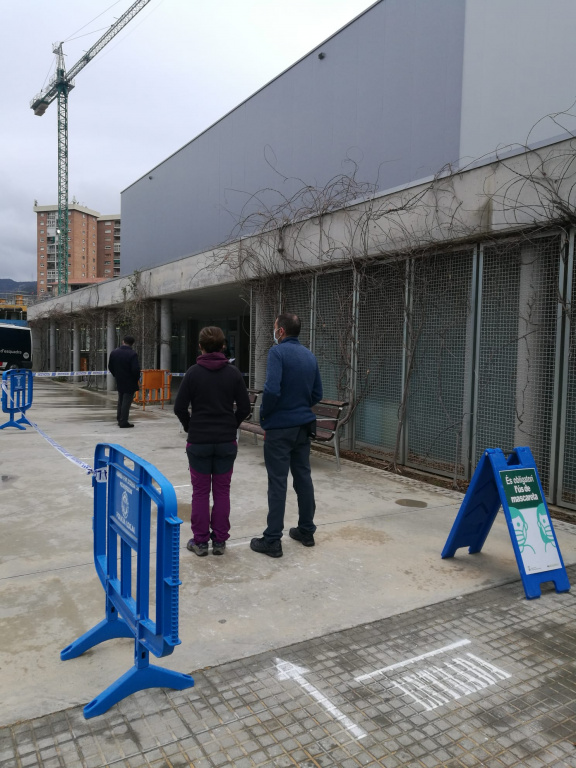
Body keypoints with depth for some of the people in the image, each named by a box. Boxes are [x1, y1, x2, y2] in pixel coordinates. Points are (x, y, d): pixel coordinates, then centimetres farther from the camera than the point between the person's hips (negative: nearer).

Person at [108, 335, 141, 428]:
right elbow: (136, 369, -23)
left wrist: (116, 375, 17)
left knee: (121, 401, 20)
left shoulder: (114, 352, 1)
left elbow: (110, 367, 7)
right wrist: (136, 379, -6)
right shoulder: (133, 354, -19)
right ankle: (123, 422, 1)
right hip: (130, 382, -6)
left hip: (119, 382, 6)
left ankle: (120, 419, 27)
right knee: (126, 401, 0)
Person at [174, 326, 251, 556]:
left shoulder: (193, 373, -7)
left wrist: (190, 426, 10)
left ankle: (200, 541, 15)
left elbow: (179, 407, -7)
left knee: (200, 491, 9)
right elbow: (244, 407, -2)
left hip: (199, 441, -1)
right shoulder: (233, 373, -3)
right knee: (222, 491, 10)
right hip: (227, 442, 1)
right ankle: (219, 541, 16)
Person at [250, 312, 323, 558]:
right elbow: (317, 394, 13)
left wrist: (264, 415, -7)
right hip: (303, 426, 7)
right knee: (303, 478, 14)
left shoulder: (278, 351, -13)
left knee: (278, 483, -3)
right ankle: (306, 531, 24)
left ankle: (272, 540, 3)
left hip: (280, 427, -7)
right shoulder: (310, 356, 9)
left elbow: (272, 389, -23)